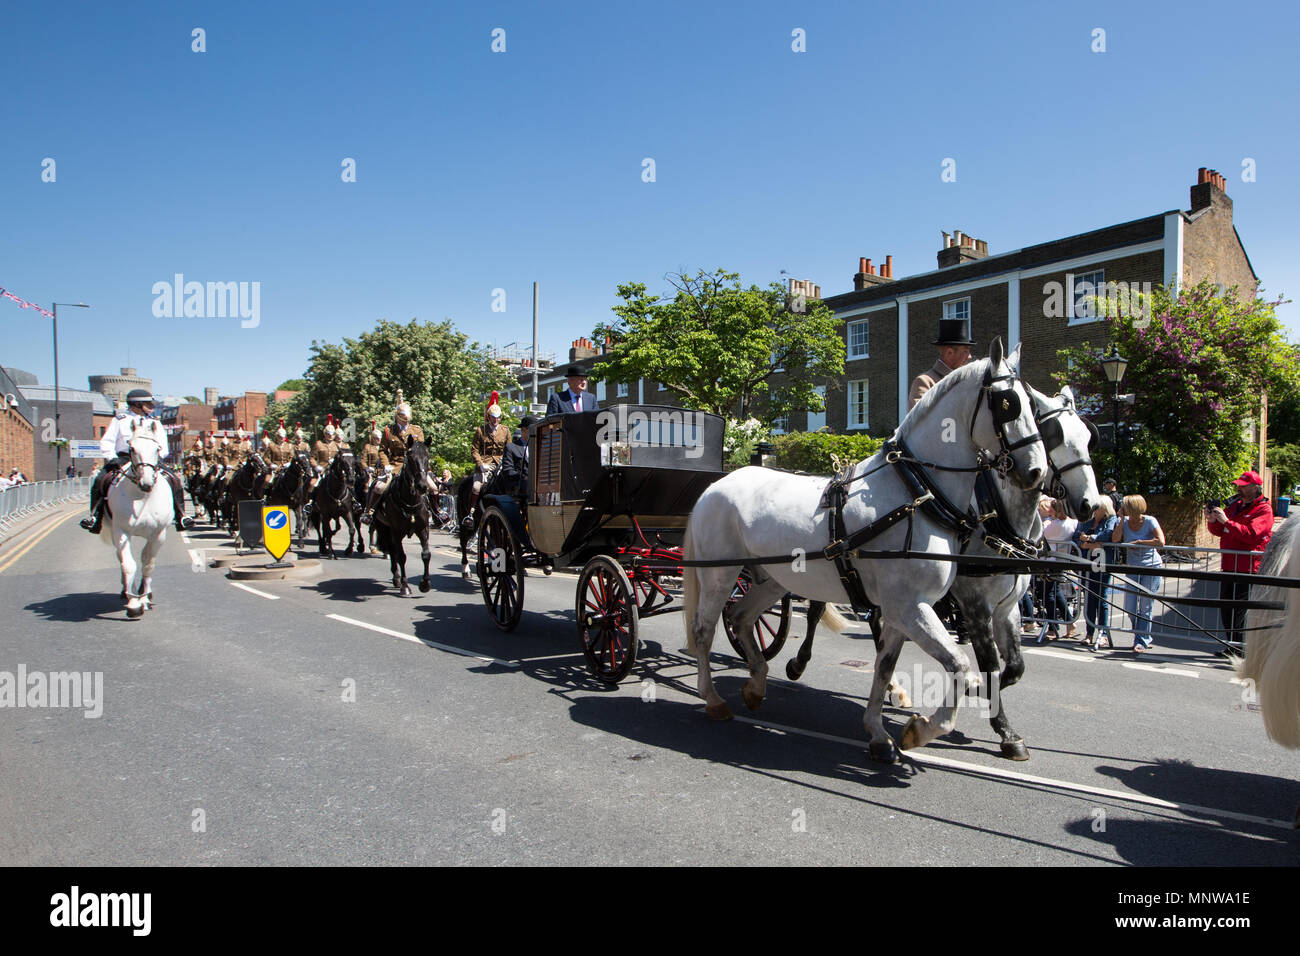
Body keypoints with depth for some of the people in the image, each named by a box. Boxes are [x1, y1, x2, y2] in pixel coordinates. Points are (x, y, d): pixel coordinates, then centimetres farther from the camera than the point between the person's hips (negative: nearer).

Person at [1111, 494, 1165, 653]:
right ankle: (1145, 637, 24)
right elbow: (1115, 539, -16)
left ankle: (1142, 642, 7)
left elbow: (1160, 542, -23)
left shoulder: (1149, 521, -11)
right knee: (1130, 608, 4)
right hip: (1133, 567, 4)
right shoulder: (1124, 521, 0)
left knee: (1145, 607, -3)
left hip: (1151, 567, -4)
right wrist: (1122, 519, -14)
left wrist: (1139, 542, -16)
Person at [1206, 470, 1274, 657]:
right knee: (1225, 607, 11)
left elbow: (1251, 534, -22)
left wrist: (1227, 521, -25)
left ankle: (1238, 646, 2)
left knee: (1238, 609, -7)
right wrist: (1213, 521, -3)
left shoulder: (1264, 510, -6)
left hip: (1248, 568, -7)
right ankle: (1232, 644, 22)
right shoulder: (1234, 505, 15)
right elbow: (1219, 532, 17)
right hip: (1229, 565, 7)